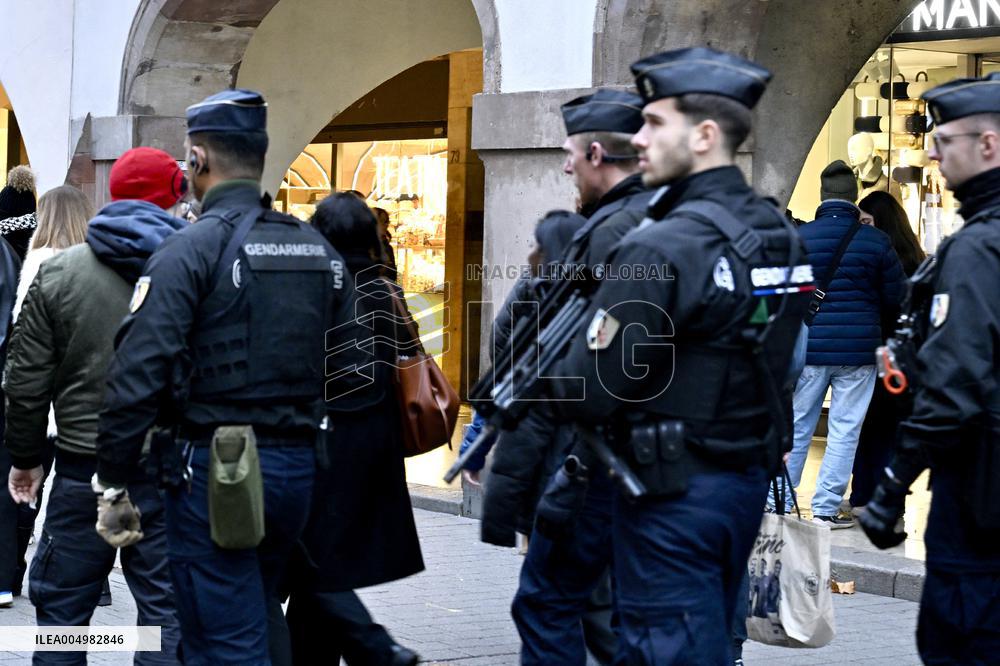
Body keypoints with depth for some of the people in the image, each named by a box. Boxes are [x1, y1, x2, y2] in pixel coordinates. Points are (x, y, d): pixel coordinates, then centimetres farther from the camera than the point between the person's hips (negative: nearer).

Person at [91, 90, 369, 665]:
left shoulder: (189, 250, -11)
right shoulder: (321, 251, 9)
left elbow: (140, 376, -17)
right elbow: (350, 373, 10)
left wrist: (113, 487, -11)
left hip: (213, 477, -7)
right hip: (297, 468, 7)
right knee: (262, 618, 22)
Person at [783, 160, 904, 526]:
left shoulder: (798, 238, -2)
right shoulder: (876, 242, -4)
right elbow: (895, 298, 2)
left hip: (809, 347, 1)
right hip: (859, 351, -1)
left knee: (797, 426, 10)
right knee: (844, 431, 4)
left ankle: (779, 500, 14)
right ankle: (826, 508, 4)